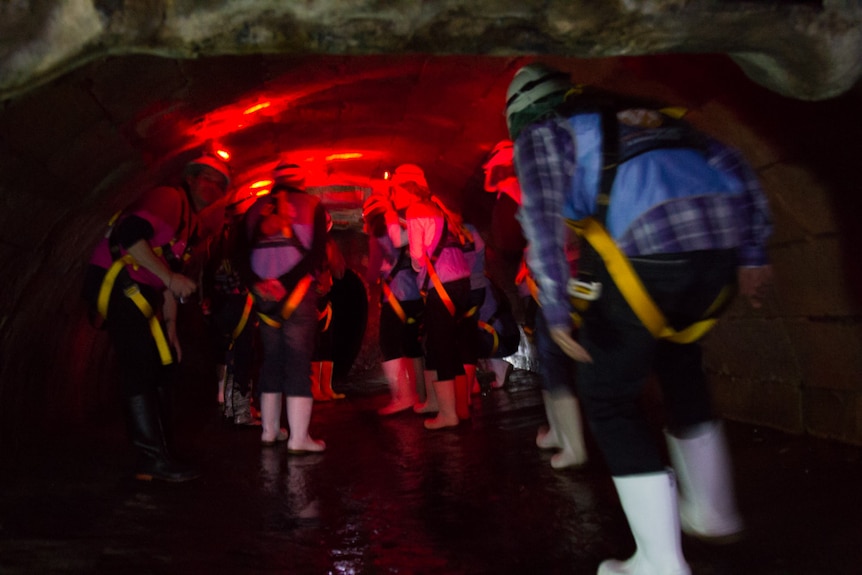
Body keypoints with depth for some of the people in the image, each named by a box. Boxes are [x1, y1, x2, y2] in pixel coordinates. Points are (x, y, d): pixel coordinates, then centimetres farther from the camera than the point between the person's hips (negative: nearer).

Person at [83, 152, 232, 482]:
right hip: (115, 284, -10)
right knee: (141, 367, -15)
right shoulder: (168, 198, -8)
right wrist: (170, 277, -25)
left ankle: (159, 455, 13)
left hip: (140, 293, 10)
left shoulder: (190, 224, 20)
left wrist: (170, 328, 19)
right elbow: (129, 233, -26)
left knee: (164, 366, 7)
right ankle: (154, 459, -12)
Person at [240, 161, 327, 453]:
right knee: (298, 362, -4)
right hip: (299, 293, -4)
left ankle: (270, 431, 20)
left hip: (265, 295, 4)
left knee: (271, 360, 13)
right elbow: (318, 253, -9)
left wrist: (256, 285, -3)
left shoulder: (256, 208, 16)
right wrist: (292, 280, -10)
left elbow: (246, 251, 7)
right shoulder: (311, 205, 4)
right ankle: (298, 438, -6)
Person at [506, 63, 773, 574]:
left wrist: (556, 307, -11)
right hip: (723, 238, 7)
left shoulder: (541, 133, 13)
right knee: (679, 364, 29)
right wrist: (752, 250, 20)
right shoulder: (637, 115, 30)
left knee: (608, 397, 8)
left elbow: (542, 212, -8)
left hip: (649, 250, -7)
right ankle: (712, 511, 43)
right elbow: (728, 162, 23)